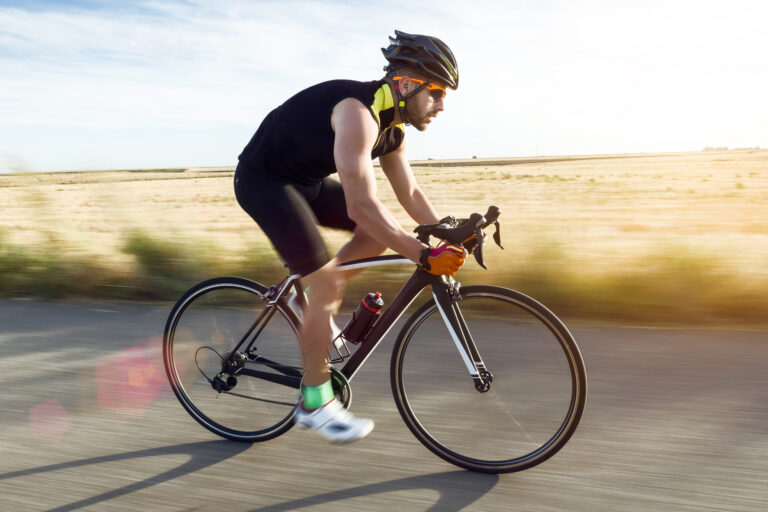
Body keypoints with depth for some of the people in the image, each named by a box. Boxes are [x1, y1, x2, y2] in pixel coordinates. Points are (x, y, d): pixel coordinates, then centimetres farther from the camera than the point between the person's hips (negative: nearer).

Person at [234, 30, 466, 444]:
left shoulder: (391, 127, 1)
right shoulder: (359, 112, -29)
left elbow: (410, 194, 9)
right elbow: (361, 206, -37)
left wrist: (448, 237, -1)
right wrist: (424, 257, -36)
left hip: (305, 180, 9)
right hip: (262, 180, -9)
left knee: (384, 231, 1)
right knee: (328, 286, -14)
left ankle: (314, 298, 11)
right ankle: (314, 403, 1)